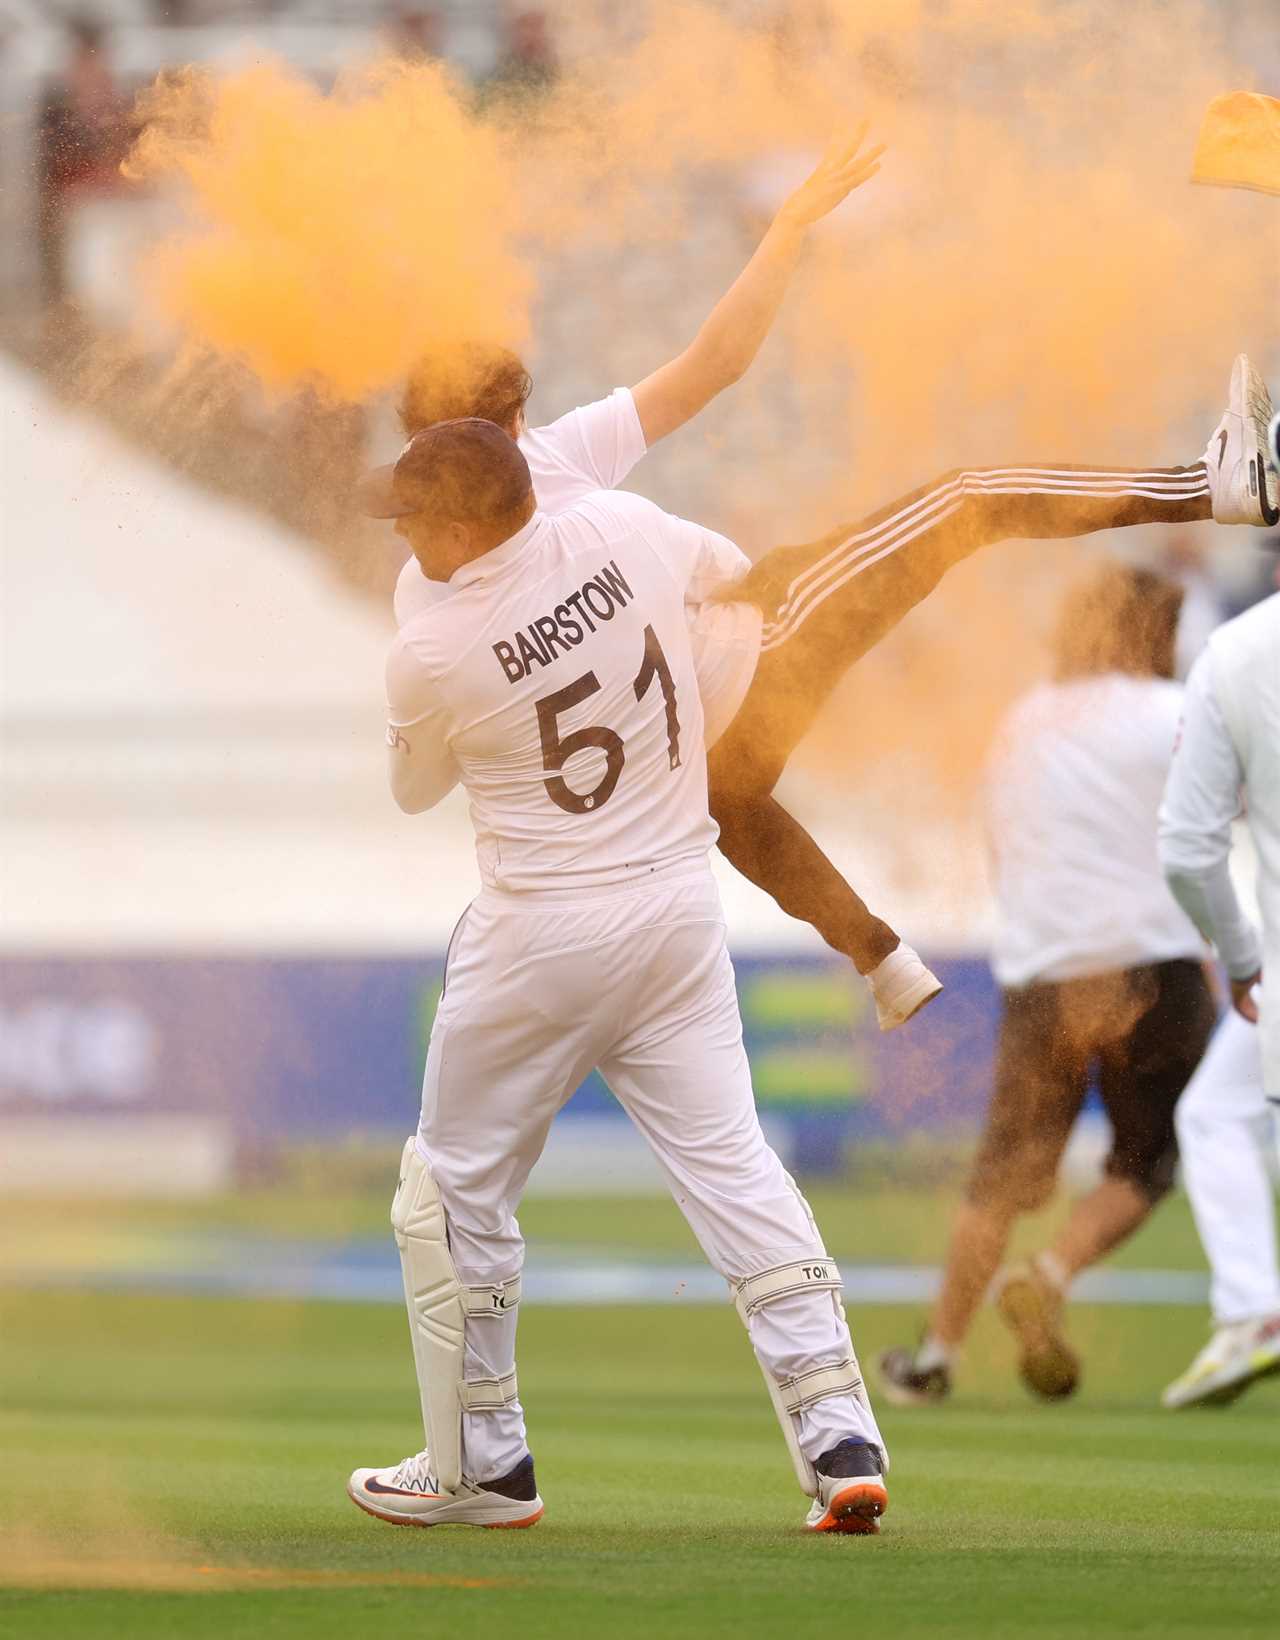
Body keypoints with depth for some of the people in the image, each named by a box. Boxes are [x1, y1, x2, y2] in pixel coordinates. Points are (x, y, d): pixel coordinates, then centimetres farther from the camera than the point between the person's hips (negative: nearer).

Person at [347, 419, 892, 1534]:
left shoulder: (431, 655, -15)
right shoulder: (624, 531, -4)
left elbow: (414, 788, 5)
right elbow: (733, 571, 18)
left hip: (540, 935, -4)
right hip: (683, 908, 5)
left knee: (458, 1188, 12)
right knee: (730, 1161, 3)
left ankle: (480, 1464, 18)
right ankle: (841, 1439, -7)